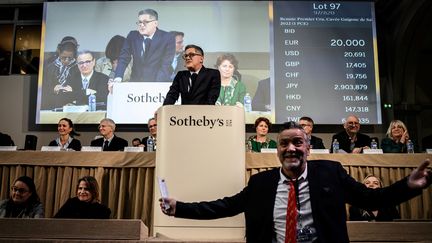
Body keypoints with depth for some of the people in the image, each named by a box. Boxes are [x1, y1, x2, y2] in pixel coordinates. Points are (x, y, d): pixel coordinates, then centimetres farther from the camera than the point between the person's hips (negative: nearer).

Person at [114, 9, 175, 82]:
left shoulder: (168, 38, -7)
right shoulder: (132, 36, 4)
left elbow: (166, 65, -13)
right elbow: (123, 59, 0)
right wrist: (118, 78, -17)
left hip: (159, 82, -2)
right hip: (136, 82, 2)